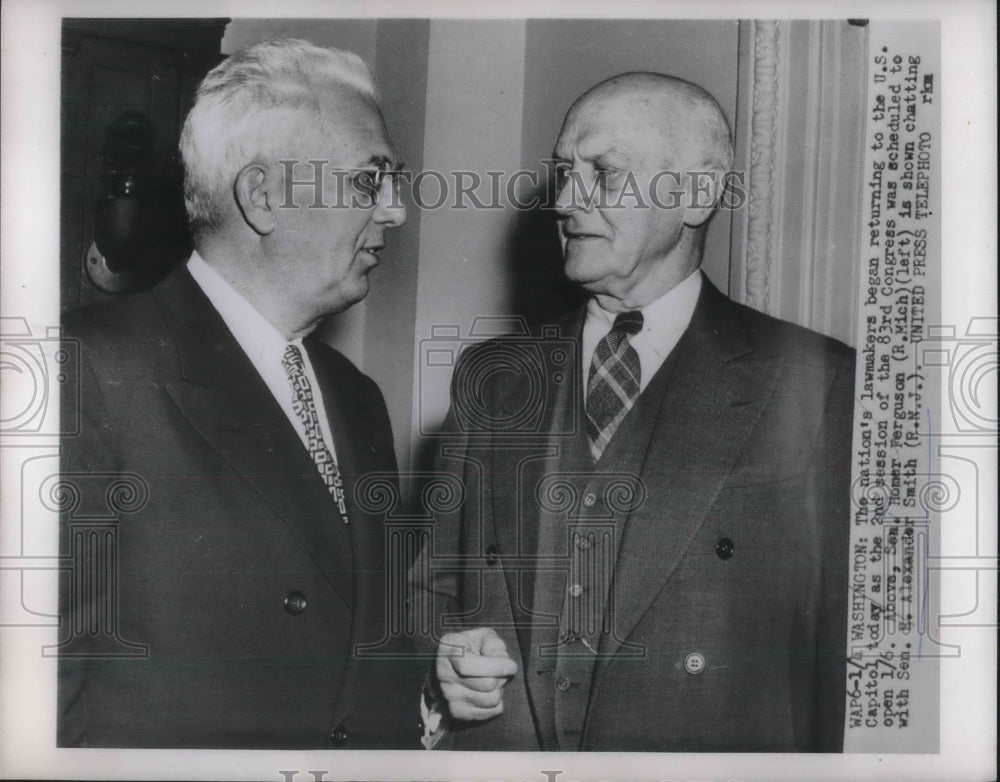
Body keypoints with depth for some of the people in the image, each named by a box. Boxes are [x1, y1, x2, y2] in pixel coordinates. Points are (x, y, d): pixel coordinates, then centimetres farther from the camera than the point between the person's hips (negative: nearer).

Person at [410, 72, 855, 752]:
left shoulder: (821, 387, -12)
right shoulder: (489, 377, 1)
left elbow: (848, 658, -9)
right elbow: (436, 581, 8)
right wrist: (446, 671, -8)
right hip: (492, 749, 3)